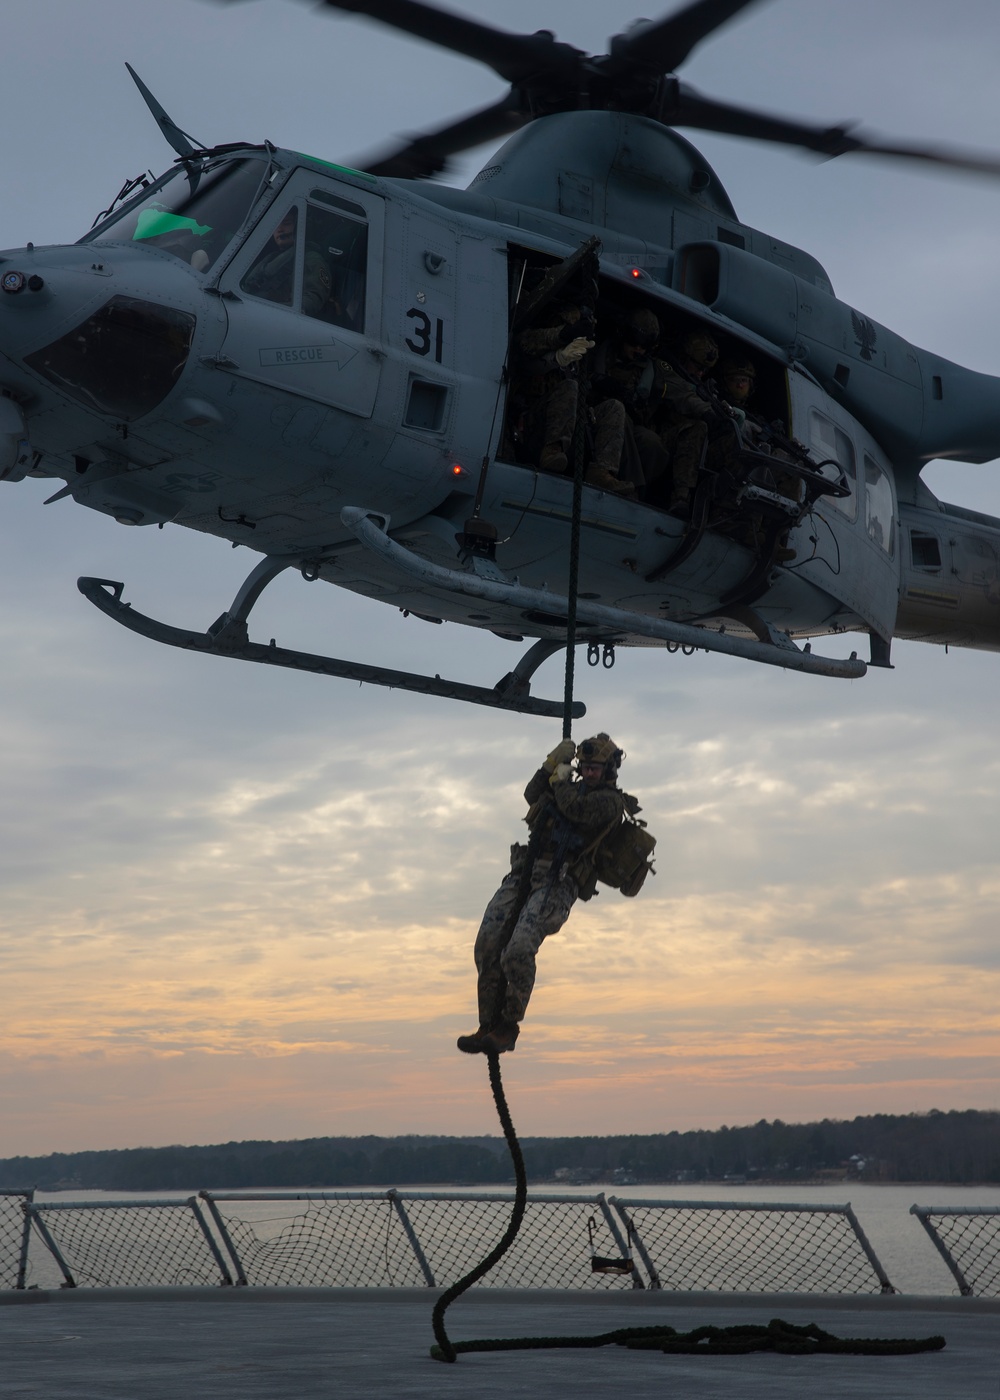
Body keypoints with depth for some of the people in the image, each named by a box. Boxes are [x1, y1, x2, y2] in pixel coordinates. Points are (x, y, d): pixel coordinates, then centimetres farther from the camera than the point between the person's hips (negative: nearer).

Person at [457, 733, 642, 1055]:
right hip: (525, 874, 7)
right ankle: (488, 1025, -3)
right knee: (488, 942, -10)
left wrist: (560, 779, 3)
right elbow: (533, 796, 20)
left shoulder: (609, 800, 1)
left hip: (558, 884, -7)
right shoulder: (577, 790, 26)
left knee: (519, 949, -26)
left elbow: (574, 808, -16)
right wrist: (553, 763, 10)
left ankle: (509, 1028, -9)